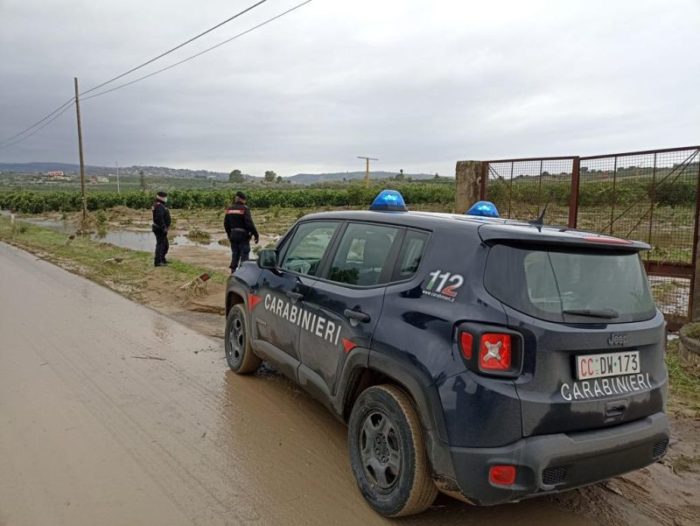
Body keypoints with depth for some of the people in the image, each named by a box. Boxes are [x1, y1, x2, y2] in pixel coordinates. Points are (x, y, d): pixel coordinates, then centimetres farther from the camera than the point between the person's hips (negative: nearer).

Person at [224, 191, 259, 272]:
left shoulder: (230, 209, 7)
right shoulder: (244, 209, -13)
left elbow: (226, 224, 12)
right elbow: (249, 223, -19)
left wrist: (229, 235, 24)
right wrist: (256, 235, -14)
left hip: (233, 235, 6)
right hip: (243, 235, -6)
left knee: (235, 256, 15)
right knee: (244, 256, 0)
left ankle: (233, 274, 17)